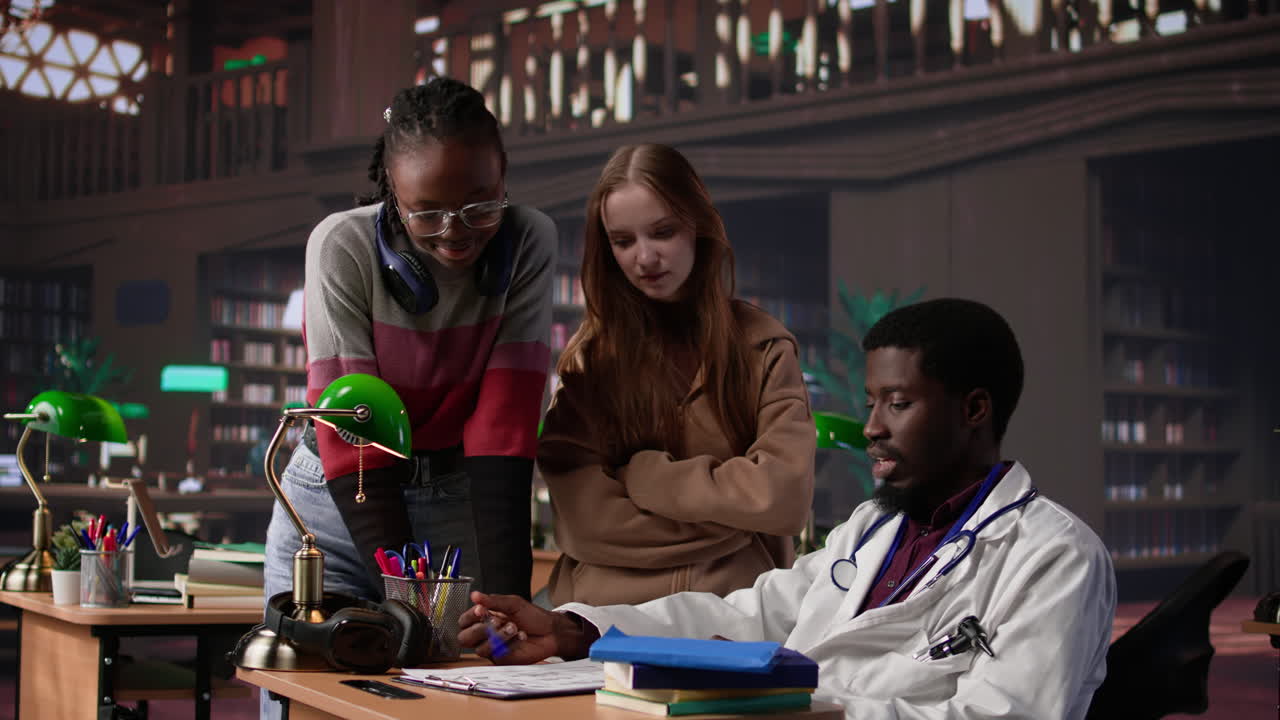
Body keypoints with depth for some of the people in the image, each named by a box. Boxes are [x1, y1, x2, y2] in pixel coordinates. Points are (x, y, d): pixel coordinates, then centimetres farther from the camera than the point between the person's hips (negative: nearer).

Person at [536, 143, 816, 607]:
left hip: (733, 609, 0)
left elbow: (784, 498, -7)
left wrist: (640, 473, -3)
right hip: (606, 613, 0)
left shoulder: (763, 347, 5)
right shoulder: (589, 354, 6)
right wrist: (733, 506, -5)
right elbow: (584, 517, -4)